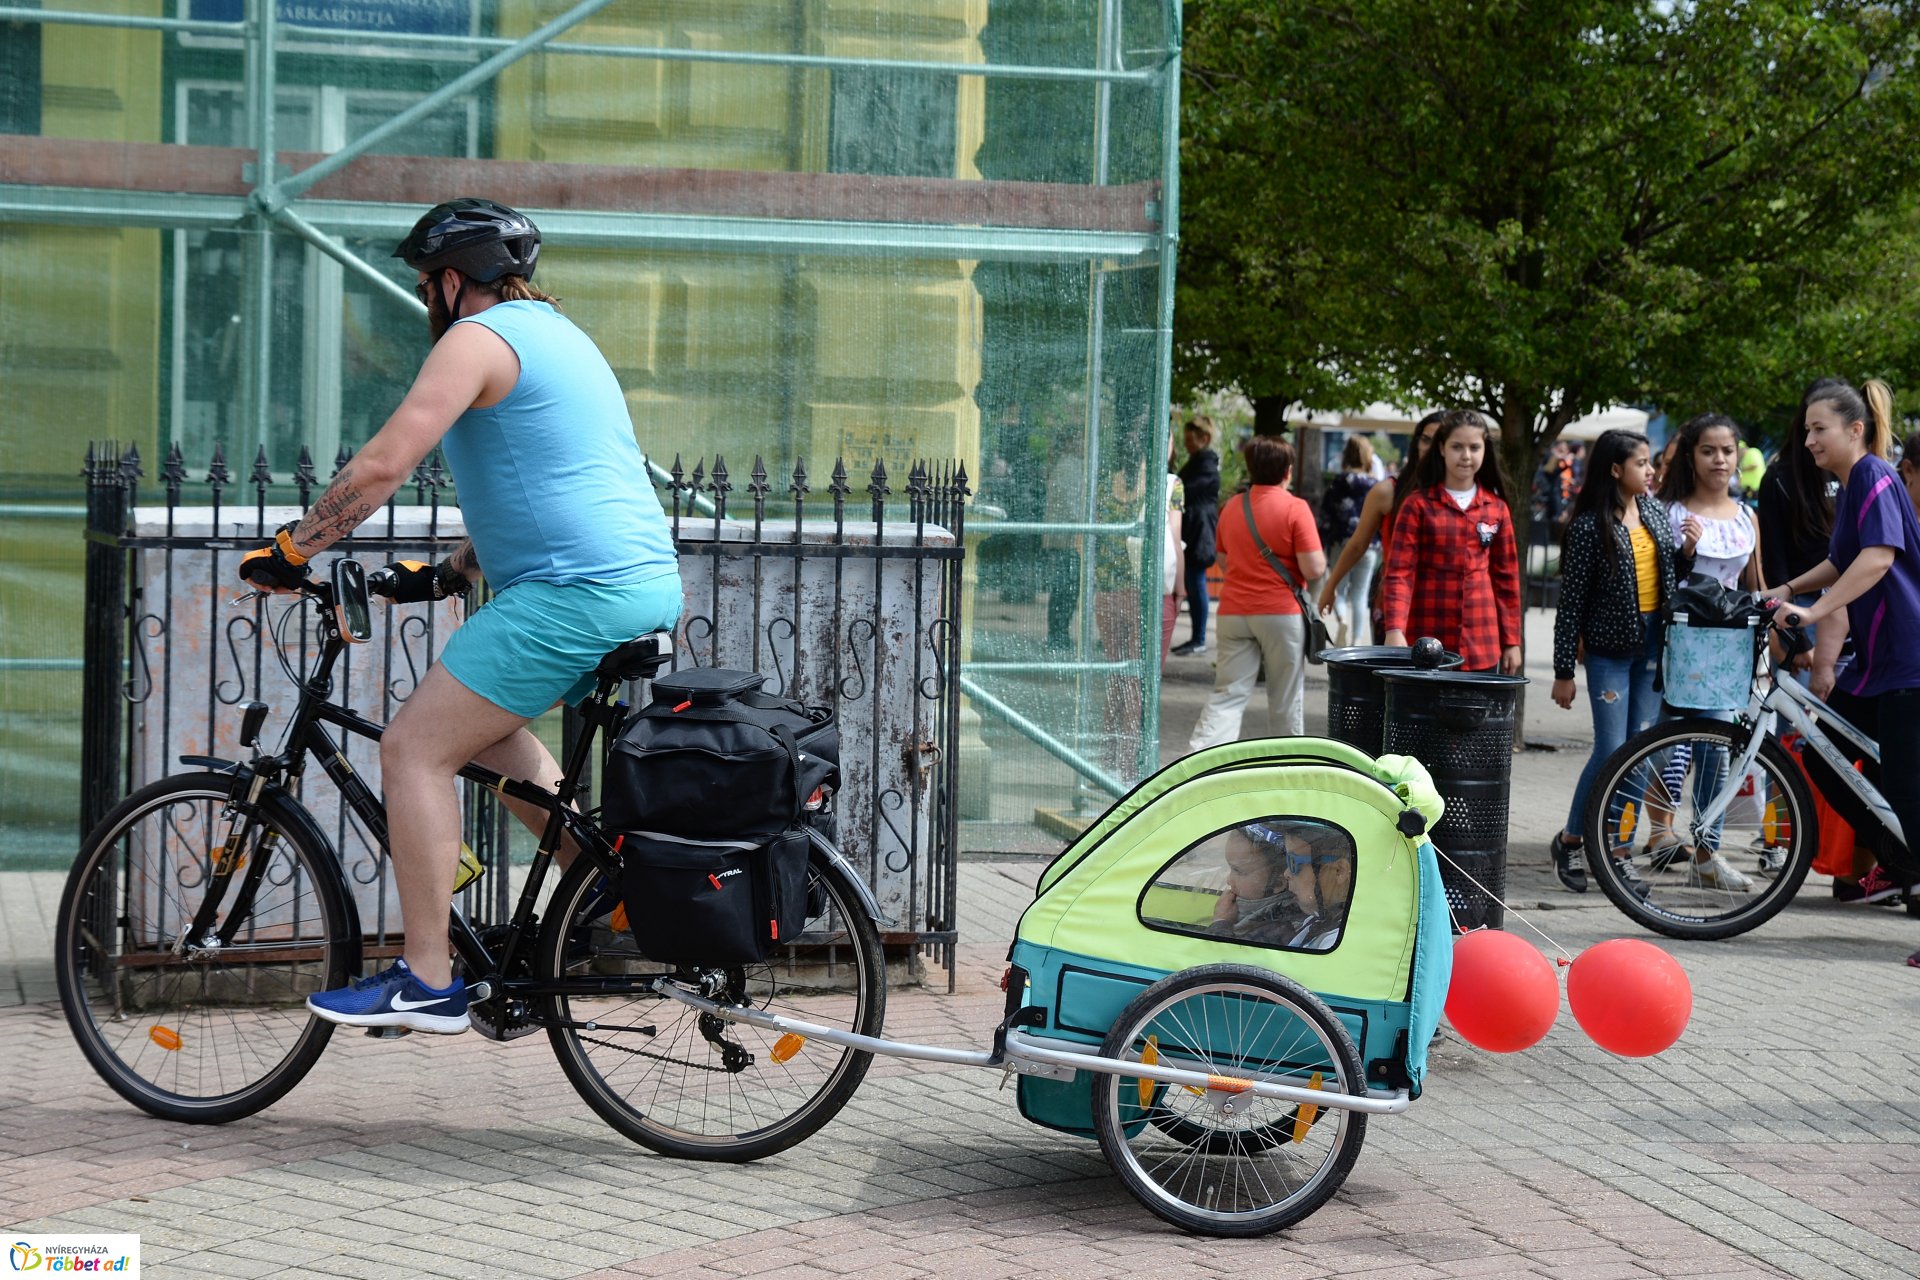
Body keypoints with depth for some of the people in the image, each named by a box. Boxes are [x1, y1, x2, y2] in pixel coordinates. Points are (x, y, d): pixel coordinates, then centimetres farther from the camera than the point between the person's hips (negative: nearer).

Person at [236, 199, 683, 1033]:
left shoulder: (478, 339, -6)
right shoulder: (556, 334, 25)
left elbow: (382, 466, -14)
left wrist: (290, 549, -4)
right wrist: (443, 575, 30)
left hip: (573, 592, -10)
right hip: (649, 584, 10)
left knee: (415, 747, -6)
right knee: (482, 724, 27)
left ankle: (426, 982, -8)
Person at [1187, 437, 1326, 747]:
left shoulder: (1232, 507, 8)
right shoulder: (1295, 509, -10)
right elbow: (1313, 568, -14)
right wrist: (1321, 558, 7)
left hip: (1234, 612, 4)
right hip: (1281, 611, -4)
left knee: (1228, 695, 2)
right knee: (1285, 697, 9)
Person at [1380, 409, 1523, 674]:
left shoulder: (1496, 508, 8)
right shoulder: (1418, 505, -1)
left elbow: (1507, 579, 13)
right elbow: (1399, 573, -7)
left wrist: (1512, 641, 10)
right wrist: (1395, 630, -21)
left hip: (1482, 648, 3)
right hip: (1426, 646, -2)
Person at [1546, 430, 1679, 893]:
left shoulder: (1654, 511, 7)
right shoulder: (1590, 525, -11)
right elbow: (1571, 601, -10)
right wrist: (1563, 671, -10)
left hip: (1652, 642, 6)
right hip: (1610, 647, -6)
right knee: (1611, 752, -8)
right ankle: (1569, 840, 12)